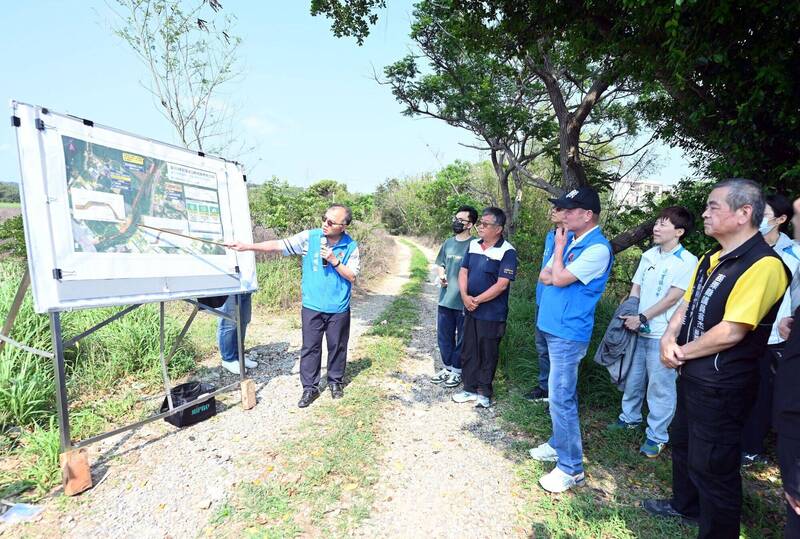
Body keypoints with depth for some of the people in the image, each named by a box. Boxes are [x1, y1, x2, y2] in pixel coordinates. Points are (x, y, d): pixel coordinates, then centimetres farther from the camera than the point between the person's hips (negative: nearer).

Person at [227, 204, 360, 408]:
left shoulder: (351, 246, -7)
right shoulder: (309, 237, -7)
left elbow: (352, 277, -7)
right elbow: (278, 245, -9)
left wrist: (334, 261, -20)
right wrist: (247, 246, -16)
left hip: (339, 309, 0)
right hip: (312, 307, 1)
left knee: (337, 346, 13)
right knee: (310, 347, 7)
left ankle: (335, 382, 33)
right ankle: (310, 388, 21)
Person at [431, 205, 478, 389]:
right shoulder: (448, 243, 8)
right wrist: (441, 275, -2)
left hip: (464, 301, -6)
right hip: (445, 299, 6)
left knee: (462, 337, 8)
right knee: (443, 336, 16)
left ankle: (457, 370, 24)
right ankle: (447, 367, 33)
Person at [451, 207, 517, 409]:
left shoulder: (507, 252, -15)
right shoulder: (473, 245, 5)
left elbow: (502, 285, -19)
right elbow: (463, 272, 6)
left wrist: (477, 300, -15)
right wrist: (465, 296, -9)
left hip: (492, 314, -6)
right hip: (470, 309, 6)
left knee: (487, 354, 8)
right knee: (468, 351, 14)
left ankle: (484, 392, 25)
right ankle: (469, 388, 30)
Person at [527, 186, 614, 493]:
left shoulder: (598, 248, -16)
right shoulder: (571, 242, 11)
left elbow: (560, 278, -19)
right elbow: (545, 276, 10)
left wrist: (560, 247, -5)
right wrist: (561, 275, -11)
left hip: (568, 333, -9)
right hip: (555, 328, 9)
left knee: (561, 399, -4)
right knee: (559, 395, 20)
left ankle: (571, 468, 8)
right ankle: (558, 444, 36)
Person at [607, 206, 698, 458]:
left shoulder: (687, 261, -10)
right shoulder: (649, 255, 8)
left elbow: (672, 298, -15)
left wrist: (642, 318, -16)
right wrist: (628, 315, -2)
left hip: (663, 335, -6)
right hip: (639, 330, 6)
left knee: (660, 386, 3)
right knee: (633, 378, 19)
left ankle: (657, 435, 17)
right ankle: (630, 417, 38)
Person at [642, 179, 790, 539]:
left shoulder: (763, 265, -22)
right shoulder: (710, 260, 7)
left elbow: (731, 332, -26)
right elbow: (687, 304, 10)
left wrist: (682, 353, -13)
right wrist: (669, 338, -9)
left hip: (722, 385, -10)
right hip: (692, 375, 10)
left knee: (711, 465, 5)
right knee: (683, 442, 27)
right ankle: (686, 505, 50)